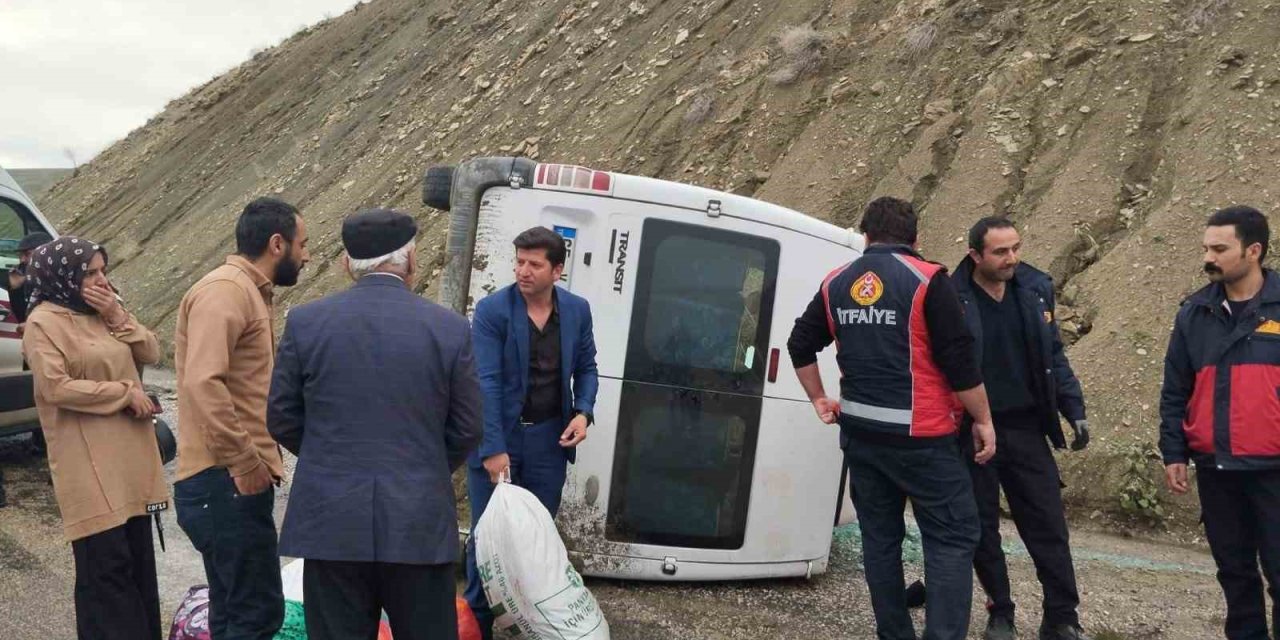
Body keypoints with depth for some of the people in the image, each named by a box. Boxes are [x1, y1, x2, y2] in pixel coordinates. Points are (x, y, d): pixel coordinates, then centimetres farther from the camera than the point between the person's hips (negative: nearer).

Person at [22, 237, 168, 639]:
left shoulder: (103, 311, 13)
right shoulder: (44, 323, -10)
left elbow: (151, 353, 8)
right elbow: (56, 388, -19)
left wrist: (117, 316, -6)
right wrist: (125, 393, -15)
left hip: (129, 455, 8)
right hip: (90, 463, -8)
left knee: (139, 558, 13)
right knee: (106, 565, -6)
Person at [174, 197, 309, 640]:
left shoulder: (250, 293, 19)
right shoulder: (226, 291, -13)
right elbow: (203, 383, -26)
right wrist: (245, 462, -23)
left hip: (234, 480, 10)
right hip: (226, 482, -10)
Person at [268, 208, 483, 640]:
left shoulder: (305, 322, -2)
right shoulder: (450, 328, -3)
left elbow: (281, 419, 4)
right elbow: (467, 429, 1)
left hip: (332, 522, 1)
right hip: (420, 524, 0)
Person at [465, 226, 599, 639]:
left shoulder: (577, 310, 1)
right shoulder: (492, 310, -12)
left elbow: (586, 367, 13)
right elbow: (486, 382, -17)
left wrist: (583, 411, -6)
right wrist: (493, 449, -23)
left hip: (549, 438, 3)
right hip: (498, 436, -3)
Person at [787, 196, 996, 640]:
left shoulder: (836, 284, 7)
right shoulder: (926, 280, -10)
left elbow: (801, 346, 14)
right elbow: (958, 359, -11)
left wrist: (819, 399, 25)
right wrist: (983, 420, -1)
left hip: (860, 433, 6)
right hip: (919, 435, -5)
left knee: (880, 537, 14)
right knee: (952, 538, 0)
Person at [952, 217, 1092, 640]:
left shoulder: (1035, 288, 2)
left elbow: (1054, 356, 11)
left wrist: (1074, 410, 6)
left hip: (1026, 429, 3)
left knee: (1048, 526, 3)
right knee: (982, 528, 8)